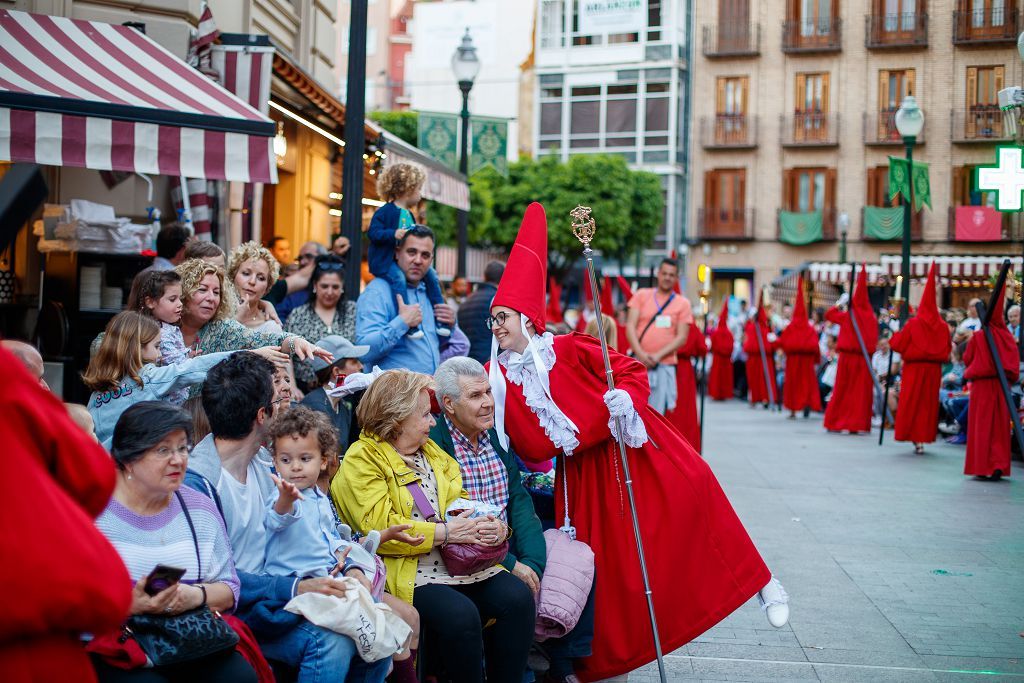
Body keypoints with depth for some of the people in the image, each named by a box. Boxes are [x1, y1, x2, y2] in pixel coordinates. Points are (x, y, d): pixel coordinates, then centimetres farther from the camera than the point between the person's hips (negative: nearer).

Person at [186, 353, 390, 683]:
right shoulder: (197, 481, -16)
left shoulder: (263, 461, 10)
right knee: (330, 640, -29)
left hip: (272, 592, 7)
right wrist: (296, 588, -27)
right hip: (237, 612, -7)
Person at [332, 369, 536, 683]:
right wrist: (447, 532, -18)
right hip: (406, 571, -7)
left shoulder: (432, 451, 22)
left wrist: (493, 527, -5)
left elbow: (459, 500, 17)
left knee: (517, 597, -16)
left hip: (458, 560, 7)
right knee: (460, 614, -31)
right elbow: (380, 528, -15)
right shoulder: (361, 460, -4)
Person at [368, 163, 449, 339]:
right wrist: (394, 234, -30)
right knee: (398, 279, -33)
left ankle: (441, 319, 7)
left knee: (431, 275, 2)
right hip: (385, 260, -9)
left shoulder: (409, 214, 16)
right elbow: (373, 232, -19)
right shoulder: (385, 212, -11)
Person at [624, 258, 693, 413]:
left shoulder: (683, 303, 7)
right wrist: (640, 353, -14)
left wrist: (658, 355, -12)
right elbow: (630, 326, 1)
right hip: (638, 363, 0)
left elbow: (681, 337, 1)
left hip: (664, 365, 0)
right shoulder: (641, 295, 8)